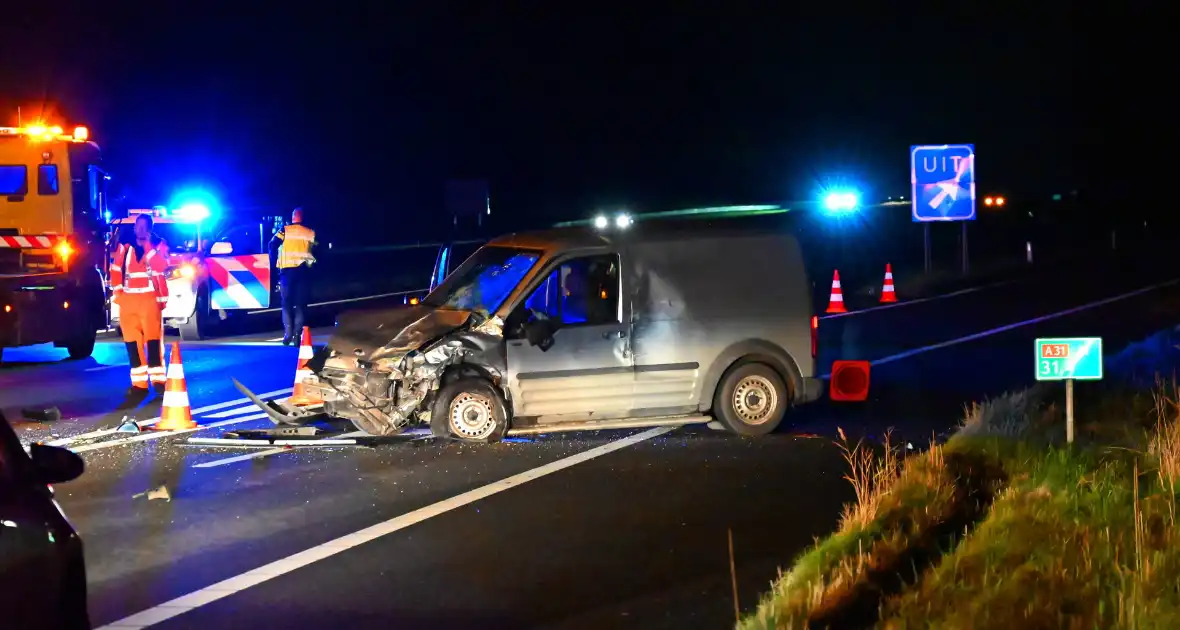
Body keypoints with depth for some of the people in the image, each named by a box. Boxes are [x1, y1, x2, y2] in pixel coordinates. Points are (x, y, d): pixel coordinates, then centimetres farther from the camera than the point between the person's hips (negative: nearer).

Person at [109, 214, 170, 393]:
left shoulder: (159, 245, 4)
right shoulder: (124, 247, 13)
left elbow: (160, 266, -10)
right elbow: (115, 271, 13)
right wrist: (117, 293, 6)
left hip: (150, 299, -3)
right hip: (128, 300, 3)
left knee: (153, 338, -8)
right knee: (132, 341, 1)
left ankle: (158, 379, -6)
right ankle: (139, 382, 5)